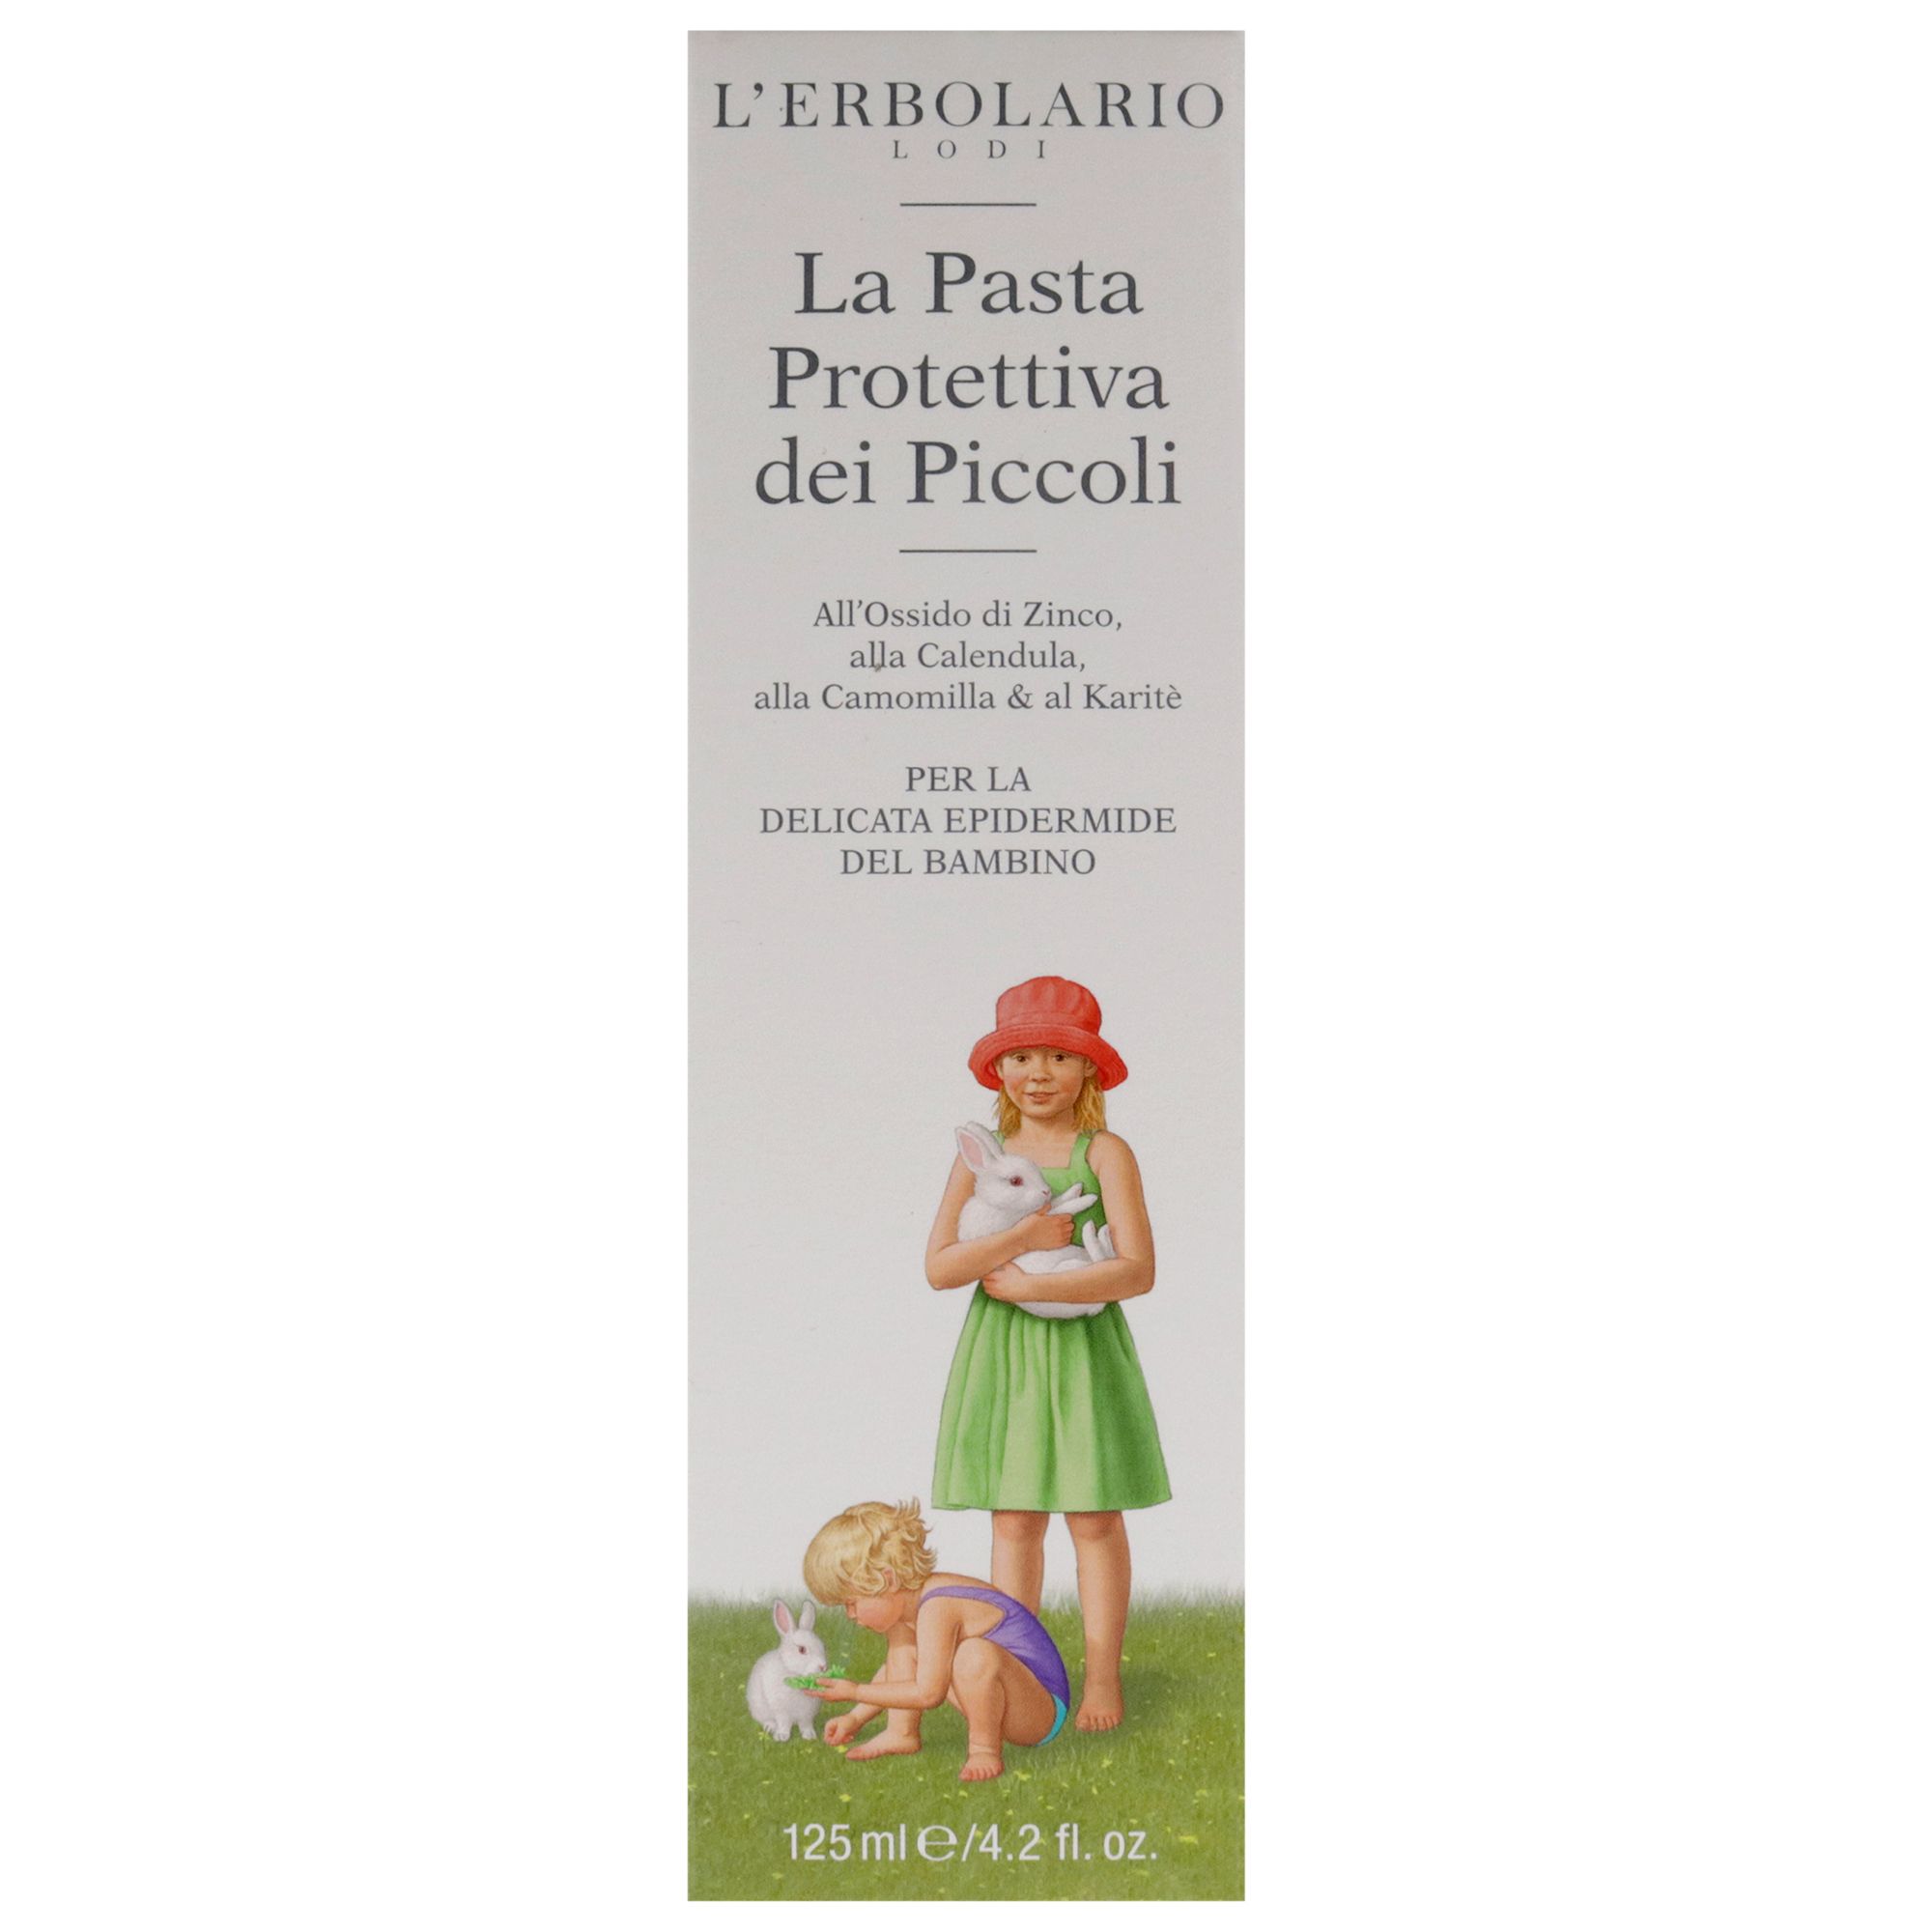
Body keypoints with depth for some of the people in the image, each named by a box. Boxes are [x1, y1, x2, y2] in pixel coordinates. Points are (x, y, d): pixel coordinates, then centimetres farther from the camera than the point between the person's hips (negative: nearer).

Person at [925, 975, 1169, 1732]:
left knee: (1094, 1520, 3)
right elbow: (939, 1266, -6)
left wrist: (1031, 1285, -16)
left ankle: (1102, 1678, 14)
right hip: (1000, 1353, 2)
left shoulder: (1106, 1154, -4)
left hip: (1083, 1349, -2)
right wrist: (1025, 1235, -17)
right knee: (1013, 1519, 7)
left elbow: (1137, 1270, -14)